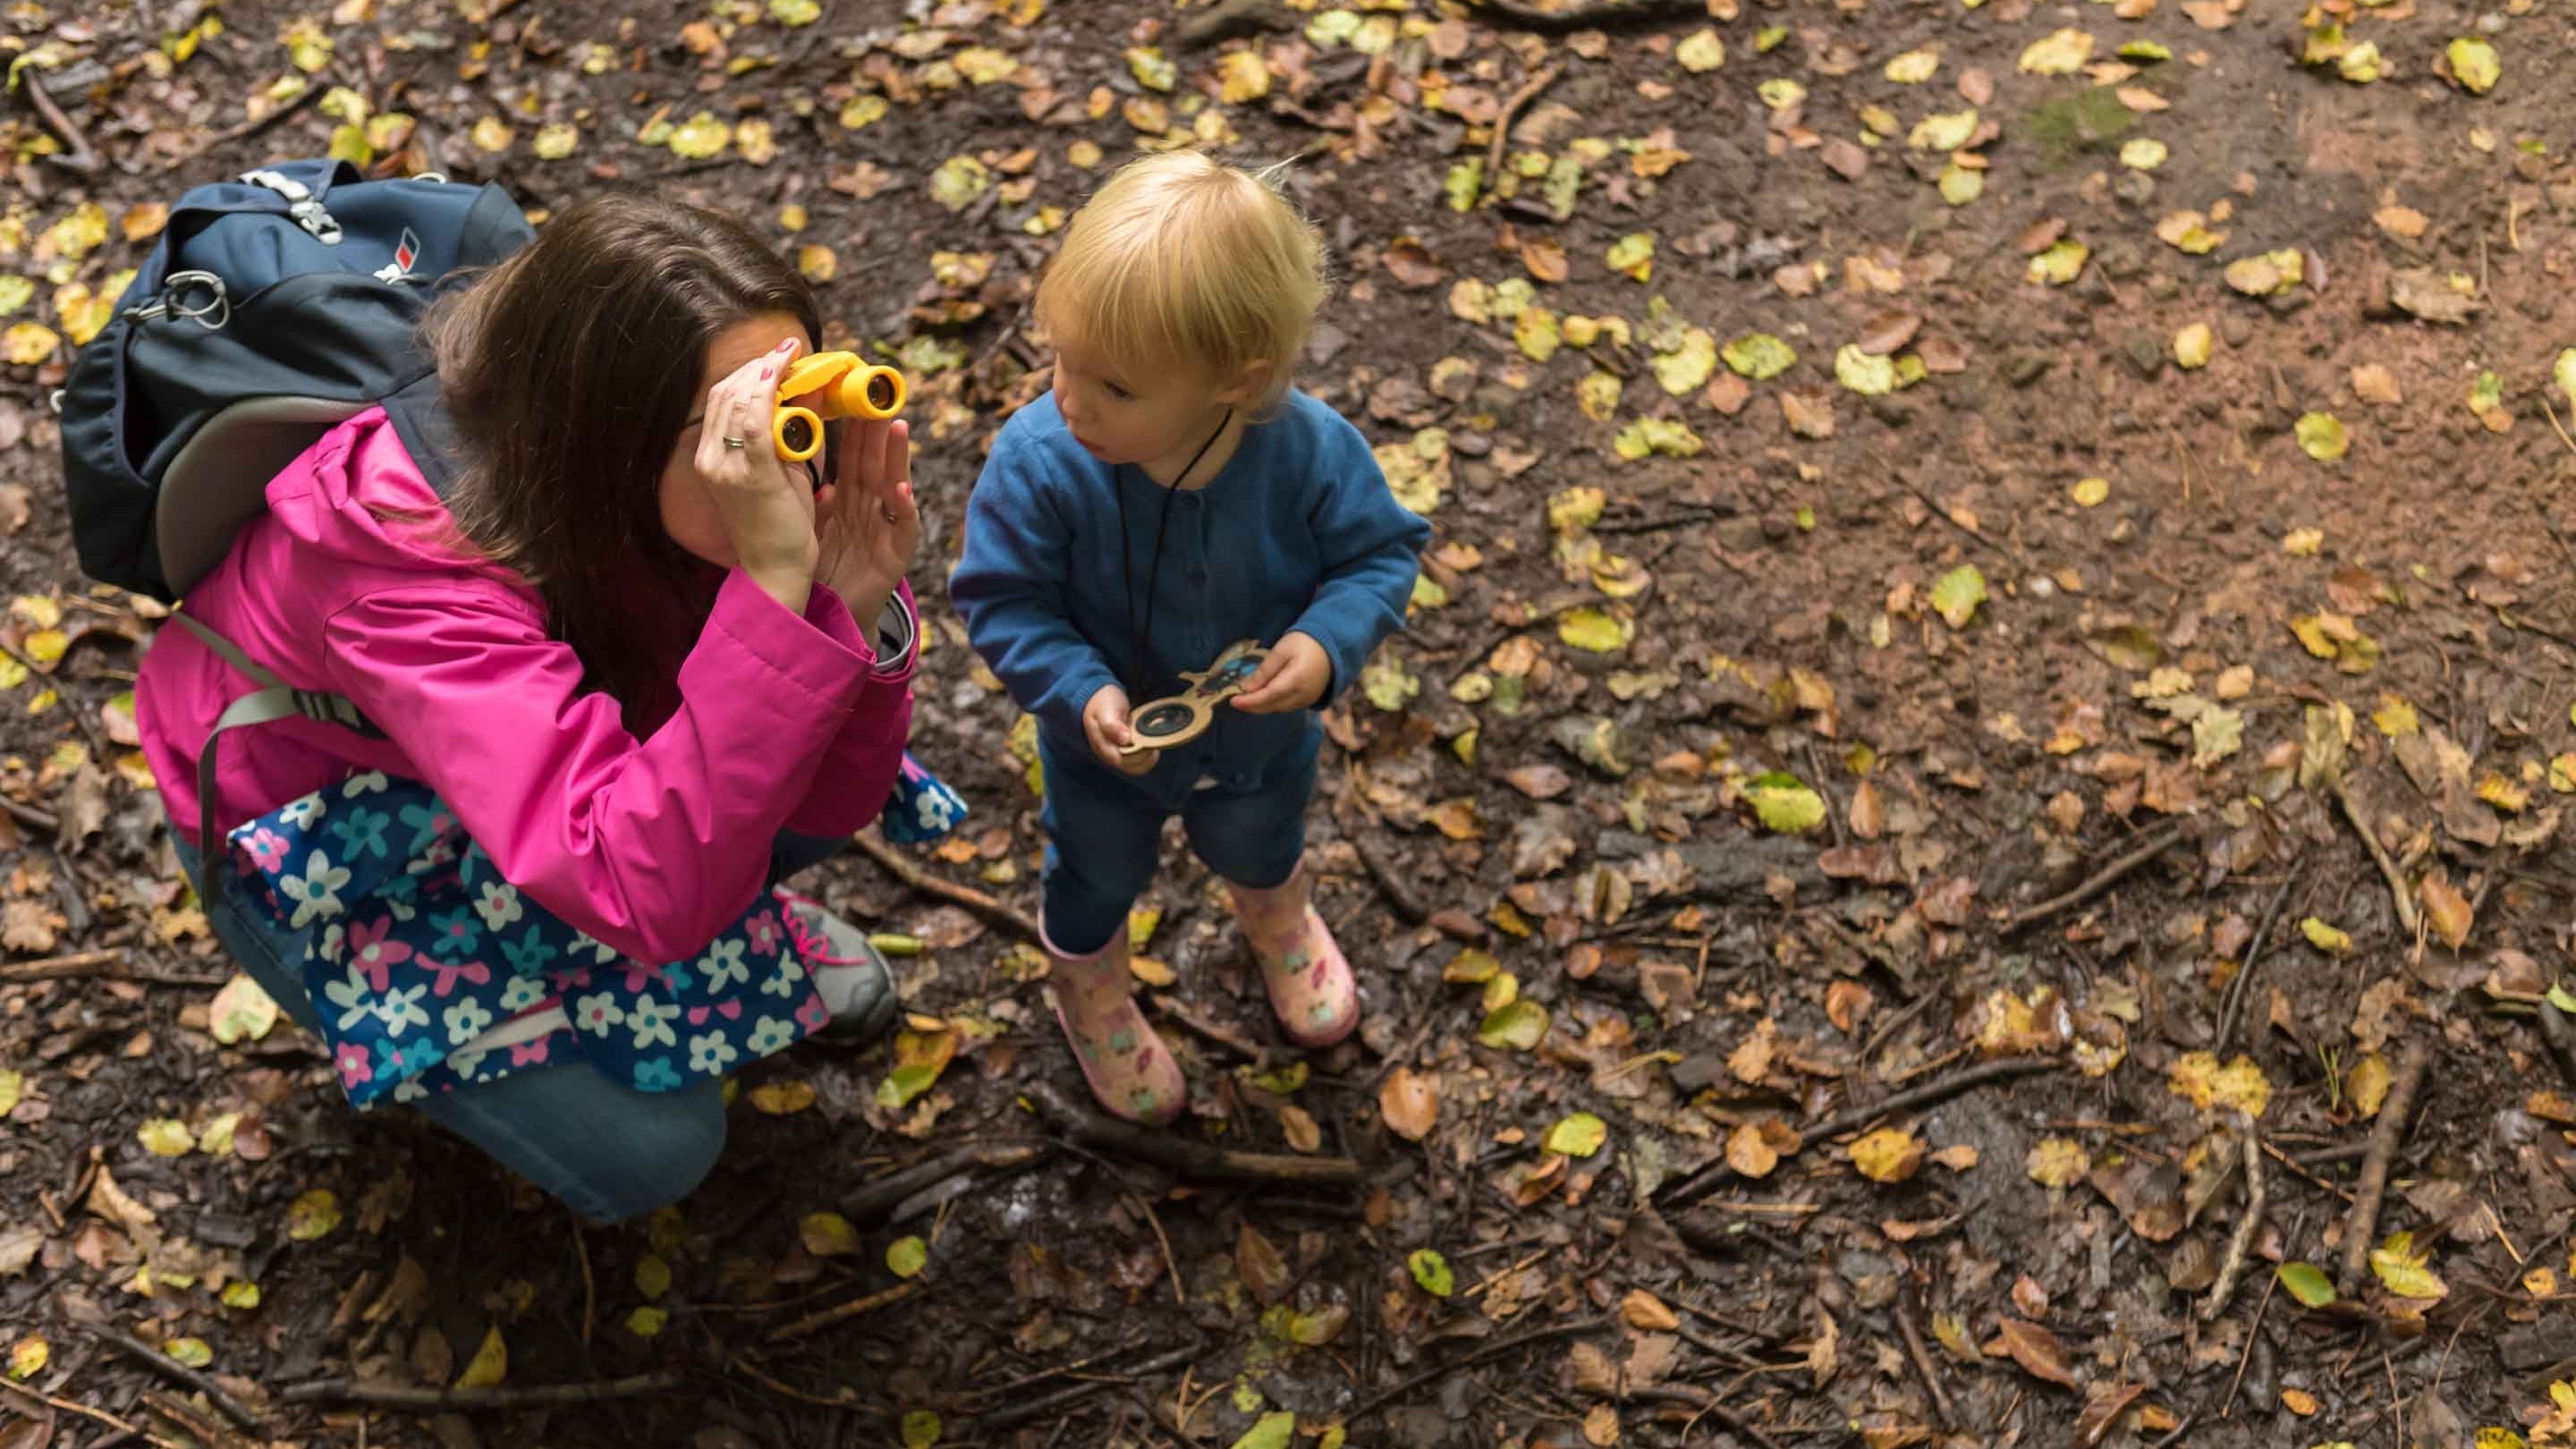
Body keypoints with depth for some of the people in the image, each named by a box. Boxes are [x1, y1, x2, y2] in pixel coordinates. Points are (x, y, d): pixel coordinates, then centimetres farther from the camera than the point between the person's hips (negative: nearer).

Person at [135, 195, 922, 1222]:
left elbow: (826, 800, -19)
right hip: (314, 840, -5)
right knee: (646, 1146, -16)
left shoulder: (702, 492, -24)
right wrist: (774, 587, -56)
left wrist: (855, 604, -38)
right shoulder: (414, 563, -41)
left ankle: (734, 921, 13)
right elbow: (649, 897, -50)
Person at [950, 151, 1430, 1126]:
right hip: (1108, 749, -1)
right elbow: (1003, 602, -25)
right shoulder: (1039, 461, -37)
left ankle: (1278, 919, 72)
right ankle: (1088, 990, 64)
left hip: (1259, 739, 1)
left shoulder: (1310, 451, -35)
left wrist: (1327, 645, -36)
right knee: (1098, 875, 30)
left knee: (1257, 846, 35)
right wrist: (1082, 693, -39)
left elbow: (1380, 552, -18)